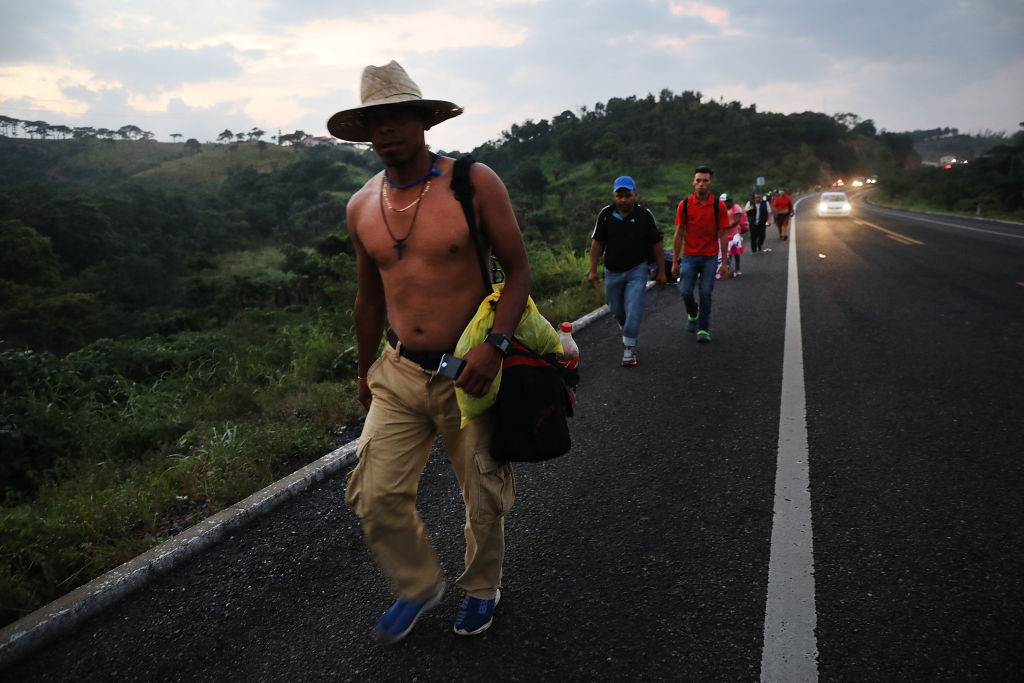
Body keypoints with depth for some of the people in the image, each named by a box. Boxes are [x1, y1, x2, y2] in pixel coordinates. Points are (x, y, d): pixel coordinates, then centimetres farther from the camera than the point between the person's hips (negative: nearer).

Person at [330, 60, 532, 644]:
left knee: (484, 497, 12)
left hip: (469, 372, -3)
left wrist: (495, 344, -22)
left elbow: (519, 269, -7)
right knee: (376, 497, 1)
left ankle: (483, 586, 42)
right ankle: (418, 586, 31)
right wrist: (366, 372, 23)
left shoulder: (475, 184, -9)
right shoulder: (362, 207, 4)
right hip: (398, 376, 4)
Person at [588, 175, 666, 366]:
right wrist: (593, 270, -3)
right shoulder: (606, 214, -4)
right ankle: (627, 333, 44)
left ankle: (629, 347, -2)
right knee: (617, 310, 16)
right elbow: (597, 242, 1)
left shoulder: (644, 214, -8)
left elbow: (656, 243, -1)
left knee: (634, 309, -12)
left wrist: (661, 271, 0)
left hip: (637, 270, -3)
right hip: (612, 271, 3)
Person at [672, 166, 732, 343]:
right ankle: (693, 313, 28)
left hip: (710, 257, -1)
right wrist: (674, 261, 1)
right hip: (689, 256, 1)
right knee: (685, 291, -4)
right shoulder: (684, 205, -1)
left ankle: (703, 329, 12)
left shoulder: (719, 206, -3)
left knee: (706, 293, -1)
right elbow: (679, 234, 3)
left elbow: (723, 235, 0)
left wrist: (724, 263, -3)